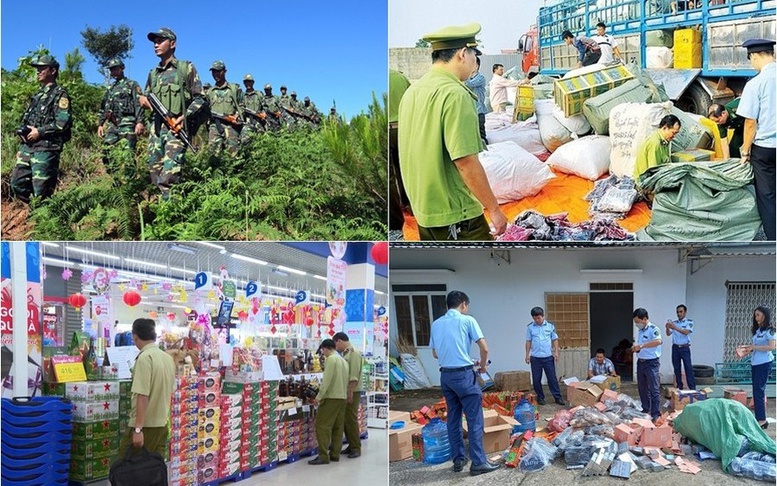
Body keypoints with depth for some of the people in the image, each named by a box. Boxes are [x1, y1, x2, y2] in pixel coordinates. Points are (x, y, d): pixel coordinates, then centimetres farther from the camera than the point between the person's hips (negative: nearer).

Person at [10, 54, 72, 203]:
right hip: (27, 146, 8)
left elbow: (63, 122, -15)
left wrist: (39, 132, -15)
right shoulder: (37, 94, 21)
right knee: (18, 185, 6)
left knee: (41, 192, -9)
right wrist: (23, 132, 6)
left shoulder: (60, 94, -4)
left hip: (46, 148, -8)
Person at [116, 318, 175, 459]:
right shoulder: (168, 358, 9)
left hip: (144, 426, -7)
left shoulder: (144, 358, -14)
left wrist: (138, 429, -21)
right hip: (162, 425, 7)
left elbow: (142, 396, -20)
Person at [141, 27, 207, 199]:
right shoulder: (153, 74, 20)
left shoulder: (186, 68, 4)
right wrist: (144, 100, 3)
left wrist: (185, 116, -14)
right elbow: (146, 98, 28)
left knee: (169, 178, -20)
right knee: (155, 173, 4)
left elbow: (200, 99, 1)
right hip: (156, 128, 6)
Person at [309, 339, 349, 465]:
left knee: (322, 426, -7)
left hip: (331, 397, -9)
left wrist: (319, 396, -15)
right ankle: (335, 454, 11)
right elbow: (346, 380, 13)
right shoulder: (343, 360, 15)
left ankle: (323, 456, -12)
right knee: (337, 427, 10)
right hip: (342, 398, 9)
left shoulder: (331, 359, -10)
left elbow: (327, 380, -17)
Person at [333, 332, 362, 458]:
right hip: (345, 392, 9)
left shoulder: (354, 353, -13)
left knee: (351, 419, -6)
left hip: (352, 392, -9)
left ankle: (356, 448, 1)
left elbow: (354, 375, -19)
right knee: (345, 419, 11)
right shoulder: (345, 353, 14)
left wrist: (350, 392, -22)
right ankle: (351, 445, 18)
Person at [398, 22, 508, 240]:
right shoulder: (454, 94, -18)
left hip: (423, 209, 9)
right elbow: (466, 162, -22)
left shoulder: (412, 91, 8)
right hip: (457, 214, -9)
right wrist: (494, 209, -15)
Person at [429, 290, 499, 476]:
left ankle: (458, 459, 16)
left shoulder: (436, 324, 8)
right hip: (464, 374, -6)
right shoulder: (467, 320, -6)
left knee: (453, 418, 13)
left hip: (445, 375, 6)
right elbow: (484, 348, -9)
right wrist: (483, 365, 8)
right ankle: (478, 462, -2)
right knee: (475, 419, -2)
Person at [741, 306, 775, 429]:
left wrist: (754, 347, -16)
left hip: (764, 363, -8)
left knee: (758, 391, -11)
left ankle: (761, 419, -8)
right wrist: (748, 349, 1)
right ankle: (760, 418, 12)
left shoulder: (769, 330, -7)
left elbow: (772, 347, -17)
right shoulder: (757, 330, 15)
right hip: (755, 363, 8)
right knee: (757, 391, 8)